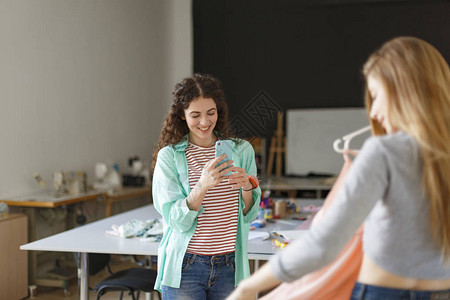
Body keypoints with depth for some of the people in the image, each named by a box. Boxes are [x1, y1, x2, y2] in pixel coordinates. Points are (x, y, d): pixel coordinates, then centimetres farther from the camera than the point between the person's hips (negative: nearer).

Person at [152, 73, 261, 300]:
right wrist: (202, 186, -27)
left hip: (228, 266, 3)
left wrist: (246, 188, -15)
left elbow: (250, 215, 5)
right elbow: (176, 220, -12)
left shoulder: (241, 151, 4)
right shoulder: (169, 156, -4)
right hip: (185, 268, -2)